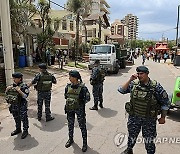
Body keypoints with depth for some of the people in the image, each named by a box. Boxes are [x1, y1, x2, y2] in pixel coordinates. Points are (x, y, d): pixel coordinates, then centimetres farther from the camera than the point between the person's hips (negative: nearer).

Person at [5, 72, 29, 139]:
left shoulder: (24, 86, -14)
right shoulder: (12, 85, 4)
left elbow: (25, 96, -19)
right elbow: (6, 94, 13)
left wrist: (19, 91, -32)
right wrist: (7, 89, -7)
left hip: (22, 105, -6)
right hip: (14, 105, 6)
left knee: (24, 118, 4)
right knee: (16, 118, 20)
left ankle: (25, 131, 19)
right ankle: (18, 129, 38)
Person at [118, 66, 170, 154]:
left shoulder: (156, 86, -15)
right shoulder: (133, 84, -7)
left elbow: (165, 102, -7)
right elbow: (121, 90, -12)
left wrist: (162, 117, -3)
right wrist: (130, 80, -21)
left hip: (149, 119, -3)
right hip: (134, 117, 3)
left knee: (149, 140, 13)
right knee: (132, 136, 22)